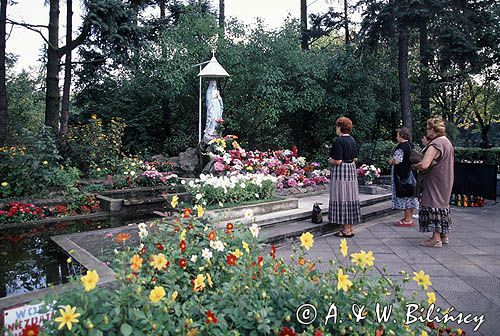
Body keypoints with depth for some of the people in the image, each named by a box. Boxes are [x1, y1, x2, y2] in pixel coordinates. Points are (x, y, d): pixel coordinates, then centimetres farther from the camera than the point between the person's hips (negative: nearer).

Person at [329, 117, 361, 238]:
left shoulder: (339, 141, -17)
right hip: (351, 170, 9)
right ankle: (349, 227, 20)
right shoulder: (352, 140, 10)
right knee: (350, 197, 12)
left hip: (340, 171, -9)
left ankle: (346, 230, 1)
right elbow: (355, 158, 15)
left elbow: (337, 161, -20)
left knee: (342, 198, -3)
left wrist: (330, 160, -2)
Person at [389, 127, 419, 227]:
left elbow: (396, 161, -23)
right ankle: (409, 218, 22)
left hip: (402, 176, -9)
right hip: (411, 175, 9)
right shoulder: (411, 145, 10)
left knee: (405, 196, -3)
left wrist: (390, 161, -1)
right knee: (410, 195, 13)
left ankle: (407, 220, 3)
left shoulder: (401, 147, -18)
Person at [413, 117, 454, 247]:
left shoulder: (435, 144, -21)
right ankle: (444, 235, 26)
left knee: (433, 207, -3)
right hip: (445, 182, 10)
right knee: (442, 205, 17)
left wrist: (415, 165, -10)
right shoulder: (447, 142, 12)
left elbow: (424, 165, -30)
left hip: (435, 183, -10)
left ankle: (436, 239, 1)